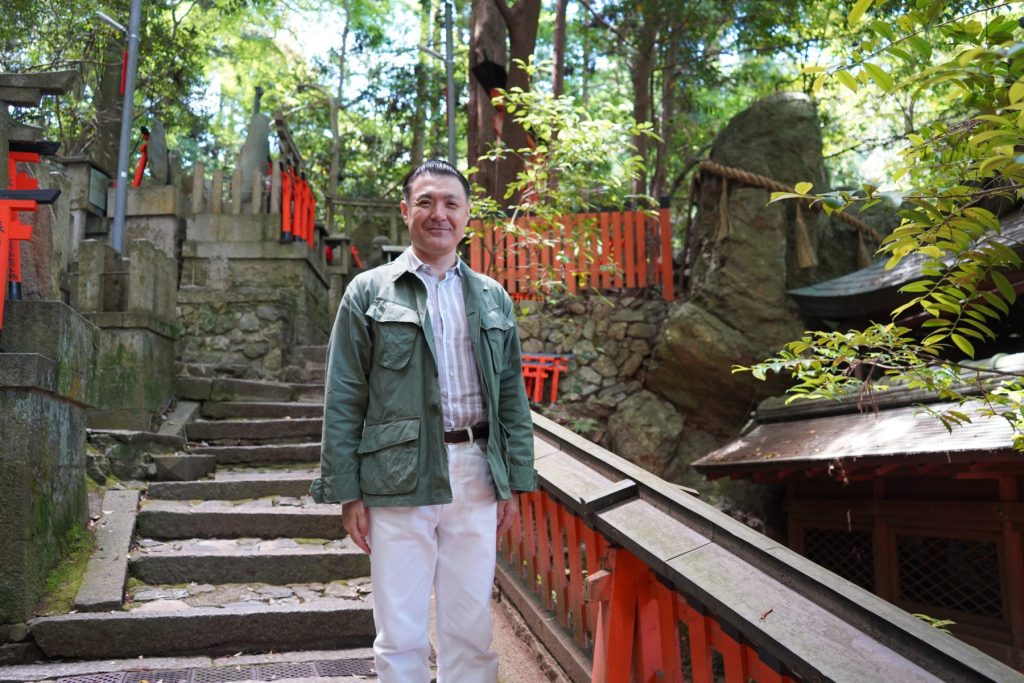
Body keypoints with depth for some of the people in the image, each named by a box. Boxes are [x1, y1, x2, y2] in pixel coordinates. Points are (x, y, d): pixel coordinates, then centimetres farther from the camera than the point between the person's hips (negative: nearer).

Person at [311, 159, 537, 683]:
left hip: (476, 477, 3)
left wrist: (515, 482, 7)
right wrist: (348, 492, -5)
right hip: (399, 481, -3)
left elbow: (512, 396, 11)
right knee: (401, 635, 5)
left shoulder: (493, 297, 11)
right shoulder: (368, 292, 1)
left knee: (472, 628, 11)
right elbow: (343, 400, -1)